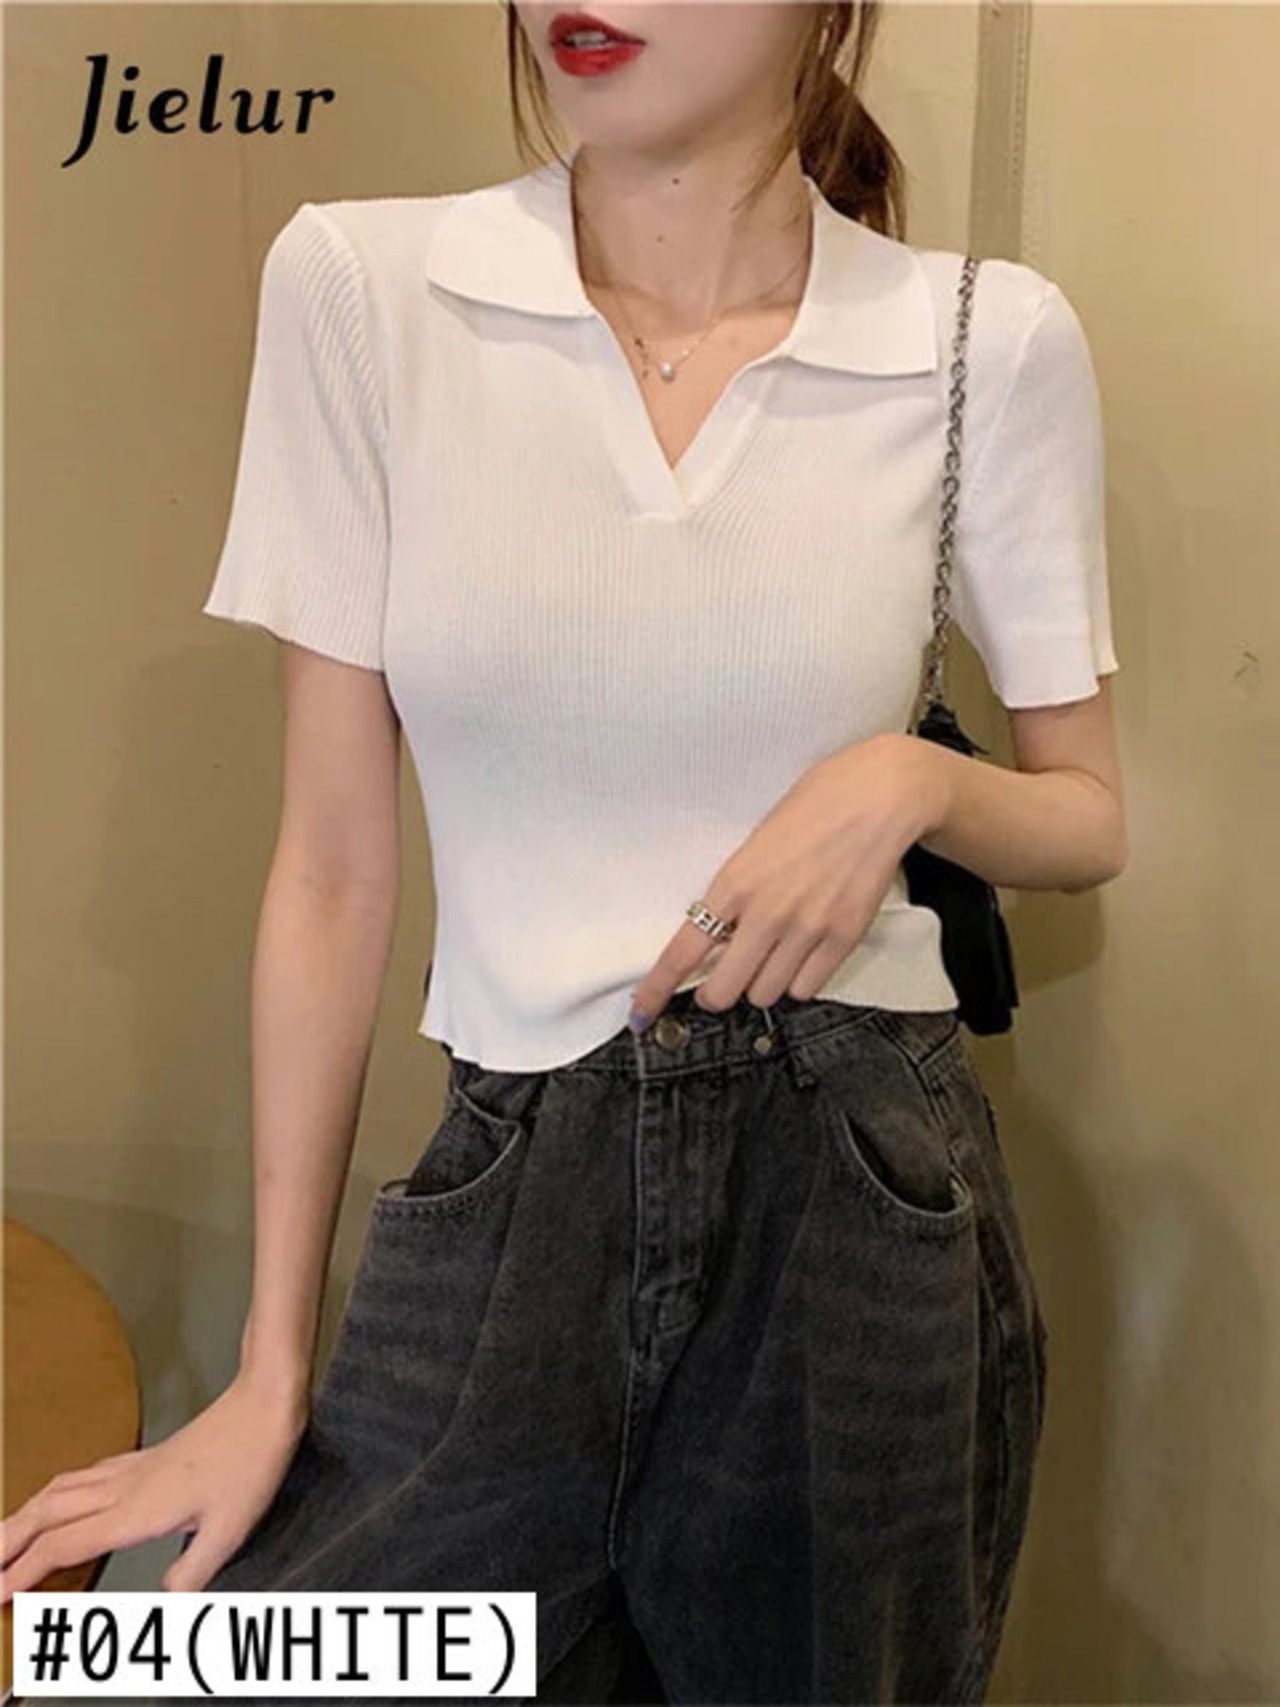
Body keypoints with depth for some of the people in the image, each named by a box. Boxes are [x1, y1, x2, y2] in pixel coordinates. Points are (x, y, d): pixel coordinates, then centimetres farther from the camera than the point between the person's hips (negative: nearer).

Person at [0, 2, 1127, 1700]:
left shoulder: (992, 340, -4)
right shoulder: (359, 284, -4)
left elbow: (1088, 821, 9)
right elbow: (334, 871, -1)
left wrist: (910, 778, -14)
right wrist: (273, 1363, 2)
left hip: (860, 1192, 0)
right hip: (511, 1194, 1)